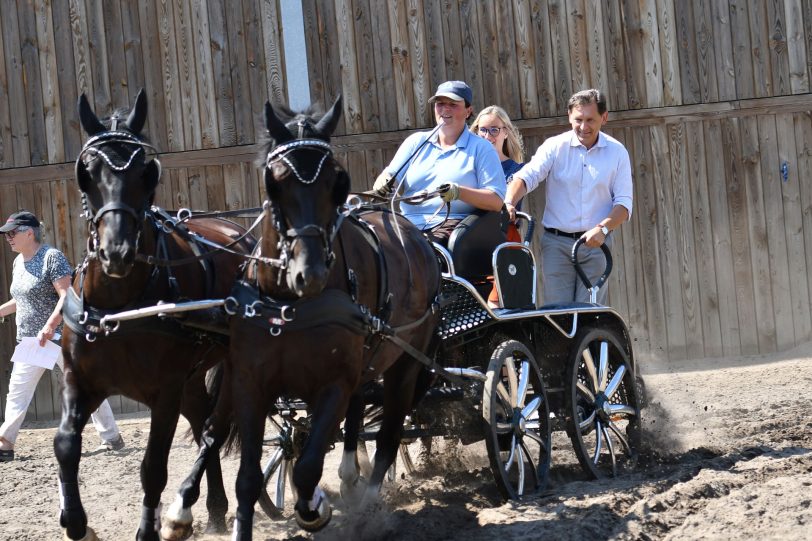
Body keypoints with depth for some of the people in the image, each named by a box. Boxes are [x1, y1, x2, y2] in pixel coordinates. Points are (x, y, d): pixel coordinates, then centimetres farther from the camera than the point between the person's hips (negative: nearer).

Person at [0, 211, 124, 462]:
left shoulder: (51, 257, -12)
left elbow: (66, 295, -21)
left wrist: (49, 326, -30)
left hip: (60, 335, -8)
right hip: (29, 339, 8)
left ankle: (112, 438, 9)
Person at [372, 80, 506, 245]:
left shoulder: (481, 148, 11)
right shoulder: (416, 141, 23)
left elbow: (497, 201, 0)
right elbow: (391, 175, 17)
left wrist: (458, 193, -17)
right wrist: (383, 181, -10)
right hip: (409, 222, 3)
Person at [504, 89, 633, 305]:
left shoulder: (617, 152, 4)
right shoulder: (555, 146, 1)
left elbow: (624, 203, 1)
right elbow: (526, 177, -10)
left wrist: (603, 229, -17)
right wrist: (509, 203, -31)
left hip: (596, 244, 0)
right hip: (557, 242, 0)